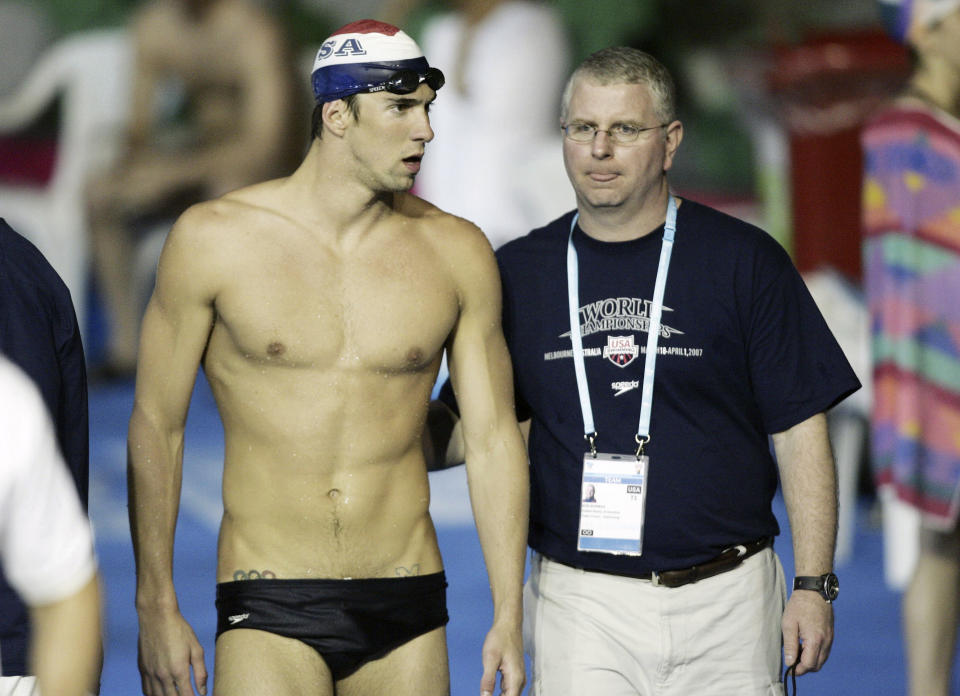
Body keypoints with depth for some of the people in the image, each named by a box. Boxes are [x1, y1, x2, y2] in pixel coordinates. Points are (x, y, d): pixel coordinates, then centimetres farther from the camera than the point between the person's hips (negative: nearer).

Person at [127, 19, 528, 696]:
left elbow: (493, 438, 7)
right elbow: (156, 425, 3)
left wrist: (509, 616, 4)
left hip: (407, 613, 2)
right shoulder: (214, 239, -3)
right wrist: (157, 607, 2)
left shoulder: (457, 253, 4)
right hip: (268, 613, -2)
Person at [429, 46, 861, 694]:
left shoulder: (745, 261, 0)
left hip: (726, 599, -1)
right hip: (581, 605, 1)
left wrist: (814, 586, -4)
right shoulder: (519, 272, 7)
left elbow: (800, 432, 1)